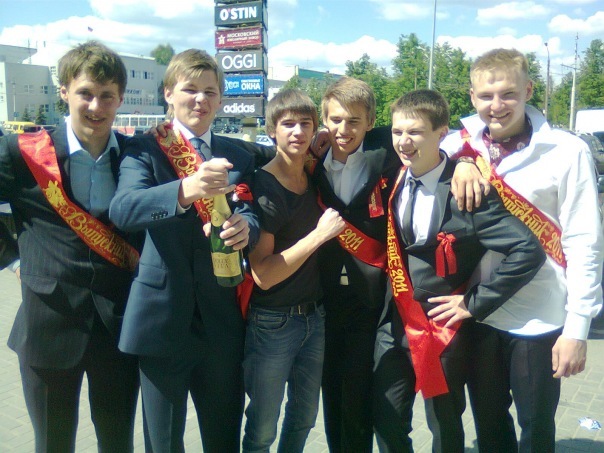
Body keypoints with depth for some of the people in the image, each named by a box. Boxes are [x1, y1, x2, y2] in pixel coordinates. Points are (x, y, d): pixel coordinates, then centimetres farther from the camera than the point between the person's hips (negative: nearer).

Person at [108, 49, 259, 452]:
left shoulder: (238, 157, 8)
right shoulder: (145, 149, -1)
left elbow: (252, 215, -3)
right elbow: (122, 209, -20)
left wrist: (244, 226, -28)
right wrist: (185, 190, -39)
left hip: (222, 322, 3)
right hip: (162, 318, -2)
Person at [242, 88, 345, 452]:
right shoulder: (263, 187, -17)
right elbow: (262, 274, -22)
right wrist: (320, 234, -24)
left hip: (315, 316, 6)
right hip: (273, 323, -6)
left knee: (305, 415, 21)